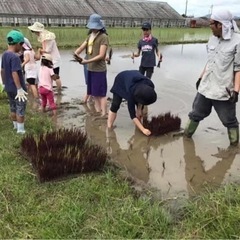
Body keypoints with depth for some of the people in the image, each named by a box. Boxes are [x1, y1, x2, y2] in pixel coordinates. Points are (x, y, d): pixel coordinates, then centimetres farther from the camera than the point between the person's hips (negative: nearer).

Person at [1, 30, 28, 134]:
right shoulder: (15, 57, -21)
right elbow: (14, 73, -26)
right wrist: (19, 88, -24)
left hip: (8, 88, 8)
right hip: (16, 88, -8)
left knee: (13, 108, 19)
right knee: (20, 109, 3)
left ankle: (16, 127, 31)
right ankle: (21, 130, 9)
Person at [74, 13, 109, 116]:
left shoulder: (103, 37, -12)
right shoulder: (90, 36, 12)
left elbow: (101, 55, -18)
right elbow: (81, 47, 9)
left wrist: (87, 61, -22)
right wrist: (75, 53, -12)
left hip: (99, 70, -8)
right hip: (90, 69, 8)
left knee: (101, 93, -3)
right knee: (94, 93, 14)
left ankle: (104, 114, 3)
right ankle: (98, 112, 26)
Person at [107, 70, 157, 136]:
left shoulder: (150, 86, -34)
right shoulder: (131, 92, -44)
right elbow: (132, 114, -39)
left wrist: (139, 109, -13)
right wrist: (143, 129, -42)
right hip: (121, 80, -4)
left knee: (140, 106, -7)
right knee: (115, 105, -15)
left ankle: (139, 123, 6)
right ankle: (109, 127, -6)